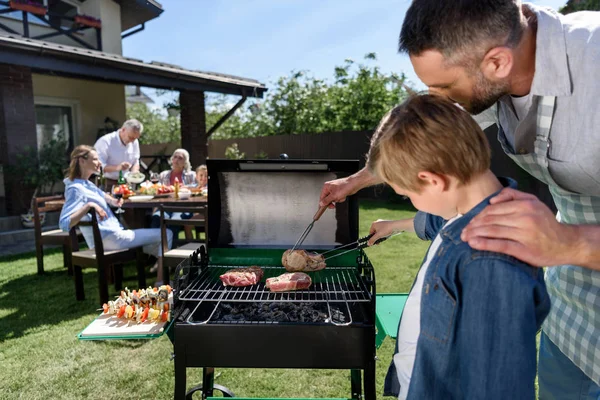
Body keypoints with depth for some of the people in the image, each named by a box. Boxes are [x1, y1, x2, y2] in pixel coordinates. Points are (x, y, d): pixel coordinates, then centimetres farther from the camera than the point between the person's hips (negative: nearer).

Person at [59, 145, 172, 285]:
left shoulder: (87, 184, 10)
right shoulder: (75, 189, -17)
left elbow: (102, 195, 32)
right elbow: (64, 224, -27)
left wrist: (113, 201, 12)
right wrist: (88, 206, -35)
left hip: (113, 234, 10)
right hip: (109, 239, -10)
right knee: (166, 235, -7)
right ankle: (160, 283, -4)